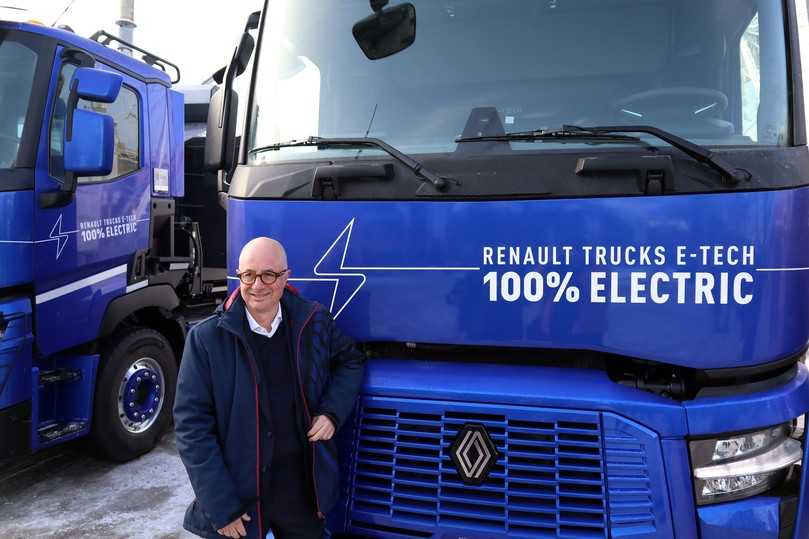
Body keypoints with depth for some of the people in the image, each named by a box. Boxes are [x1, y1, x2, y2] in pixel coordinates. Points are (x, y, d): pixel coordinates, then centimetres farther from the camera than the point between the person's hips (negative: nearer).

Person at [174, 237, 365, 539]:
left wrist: (333, 412, -3)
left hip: (304, 489, 3)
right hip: (238, 496, -2)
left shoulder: (315, 322, -4)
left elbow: (350, 360, 14)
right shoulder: (207, 338, -12)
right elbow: (192, 426, -10)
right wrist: (221, 509, -13)